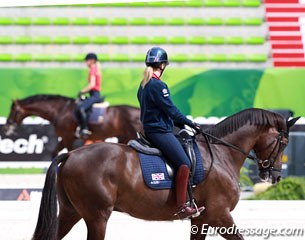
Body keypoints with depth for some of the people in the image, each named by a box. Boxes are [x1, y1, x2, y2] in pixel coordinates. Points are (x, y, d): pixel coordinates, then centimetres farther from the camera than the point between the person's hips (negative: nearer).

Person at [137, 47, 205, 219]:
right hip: (160, 131, -11)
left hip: (149, 128, 11)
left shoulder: (143, 85, 15)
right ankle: (182, 207, -22)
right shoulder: (158, 85, -15)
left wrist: (181, 123, 22)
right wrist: (190, 123, -5)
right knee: (184, 163, -17)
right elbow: (171, 110, -15)